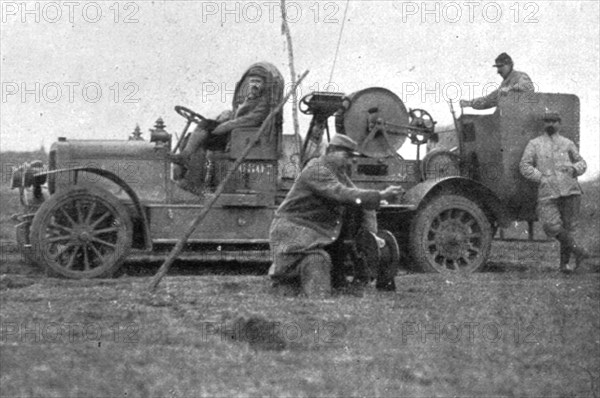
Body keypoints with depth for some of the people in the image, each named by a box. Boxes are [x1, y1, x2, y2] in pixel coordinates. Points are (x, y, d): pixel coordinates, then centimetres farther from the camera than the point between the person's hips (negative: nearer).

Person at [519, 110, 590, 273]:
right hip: (547, 192, -1)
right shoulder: (534, 144, 11)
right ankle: (576, 248, -13)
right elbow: (524, 166, 5)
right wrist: (541, 177, -8)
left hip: (570, 189, 1)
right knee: (552, 226, -19)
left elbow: (581, 163, 22)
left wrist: (574, 168, -2)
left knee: (569, 227, -2)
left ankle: (564, 263, 5)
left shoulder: (567, 143, 15)